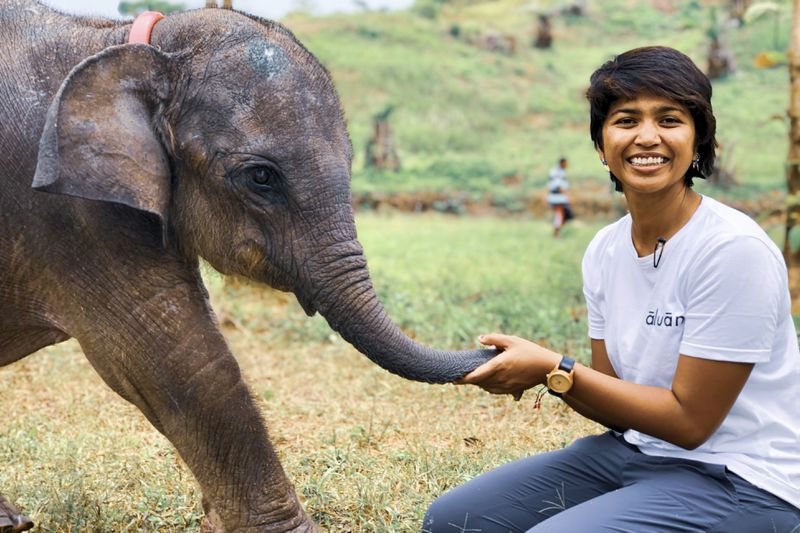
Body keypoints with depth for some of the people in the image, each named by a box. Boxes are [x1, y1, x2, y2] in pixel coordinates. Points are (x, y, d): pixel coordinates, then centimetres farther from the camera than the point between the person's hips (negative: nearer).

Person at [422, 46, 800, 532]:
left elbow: (689, 419, -18)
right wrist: (534, 374, -16)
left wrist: (555, 371, -22)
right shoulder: (605, 251, 2)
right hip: (635, 451, 7)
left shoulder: (733, 250, -20)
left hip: (739, 483, -7)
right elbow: (623, 409, 3)